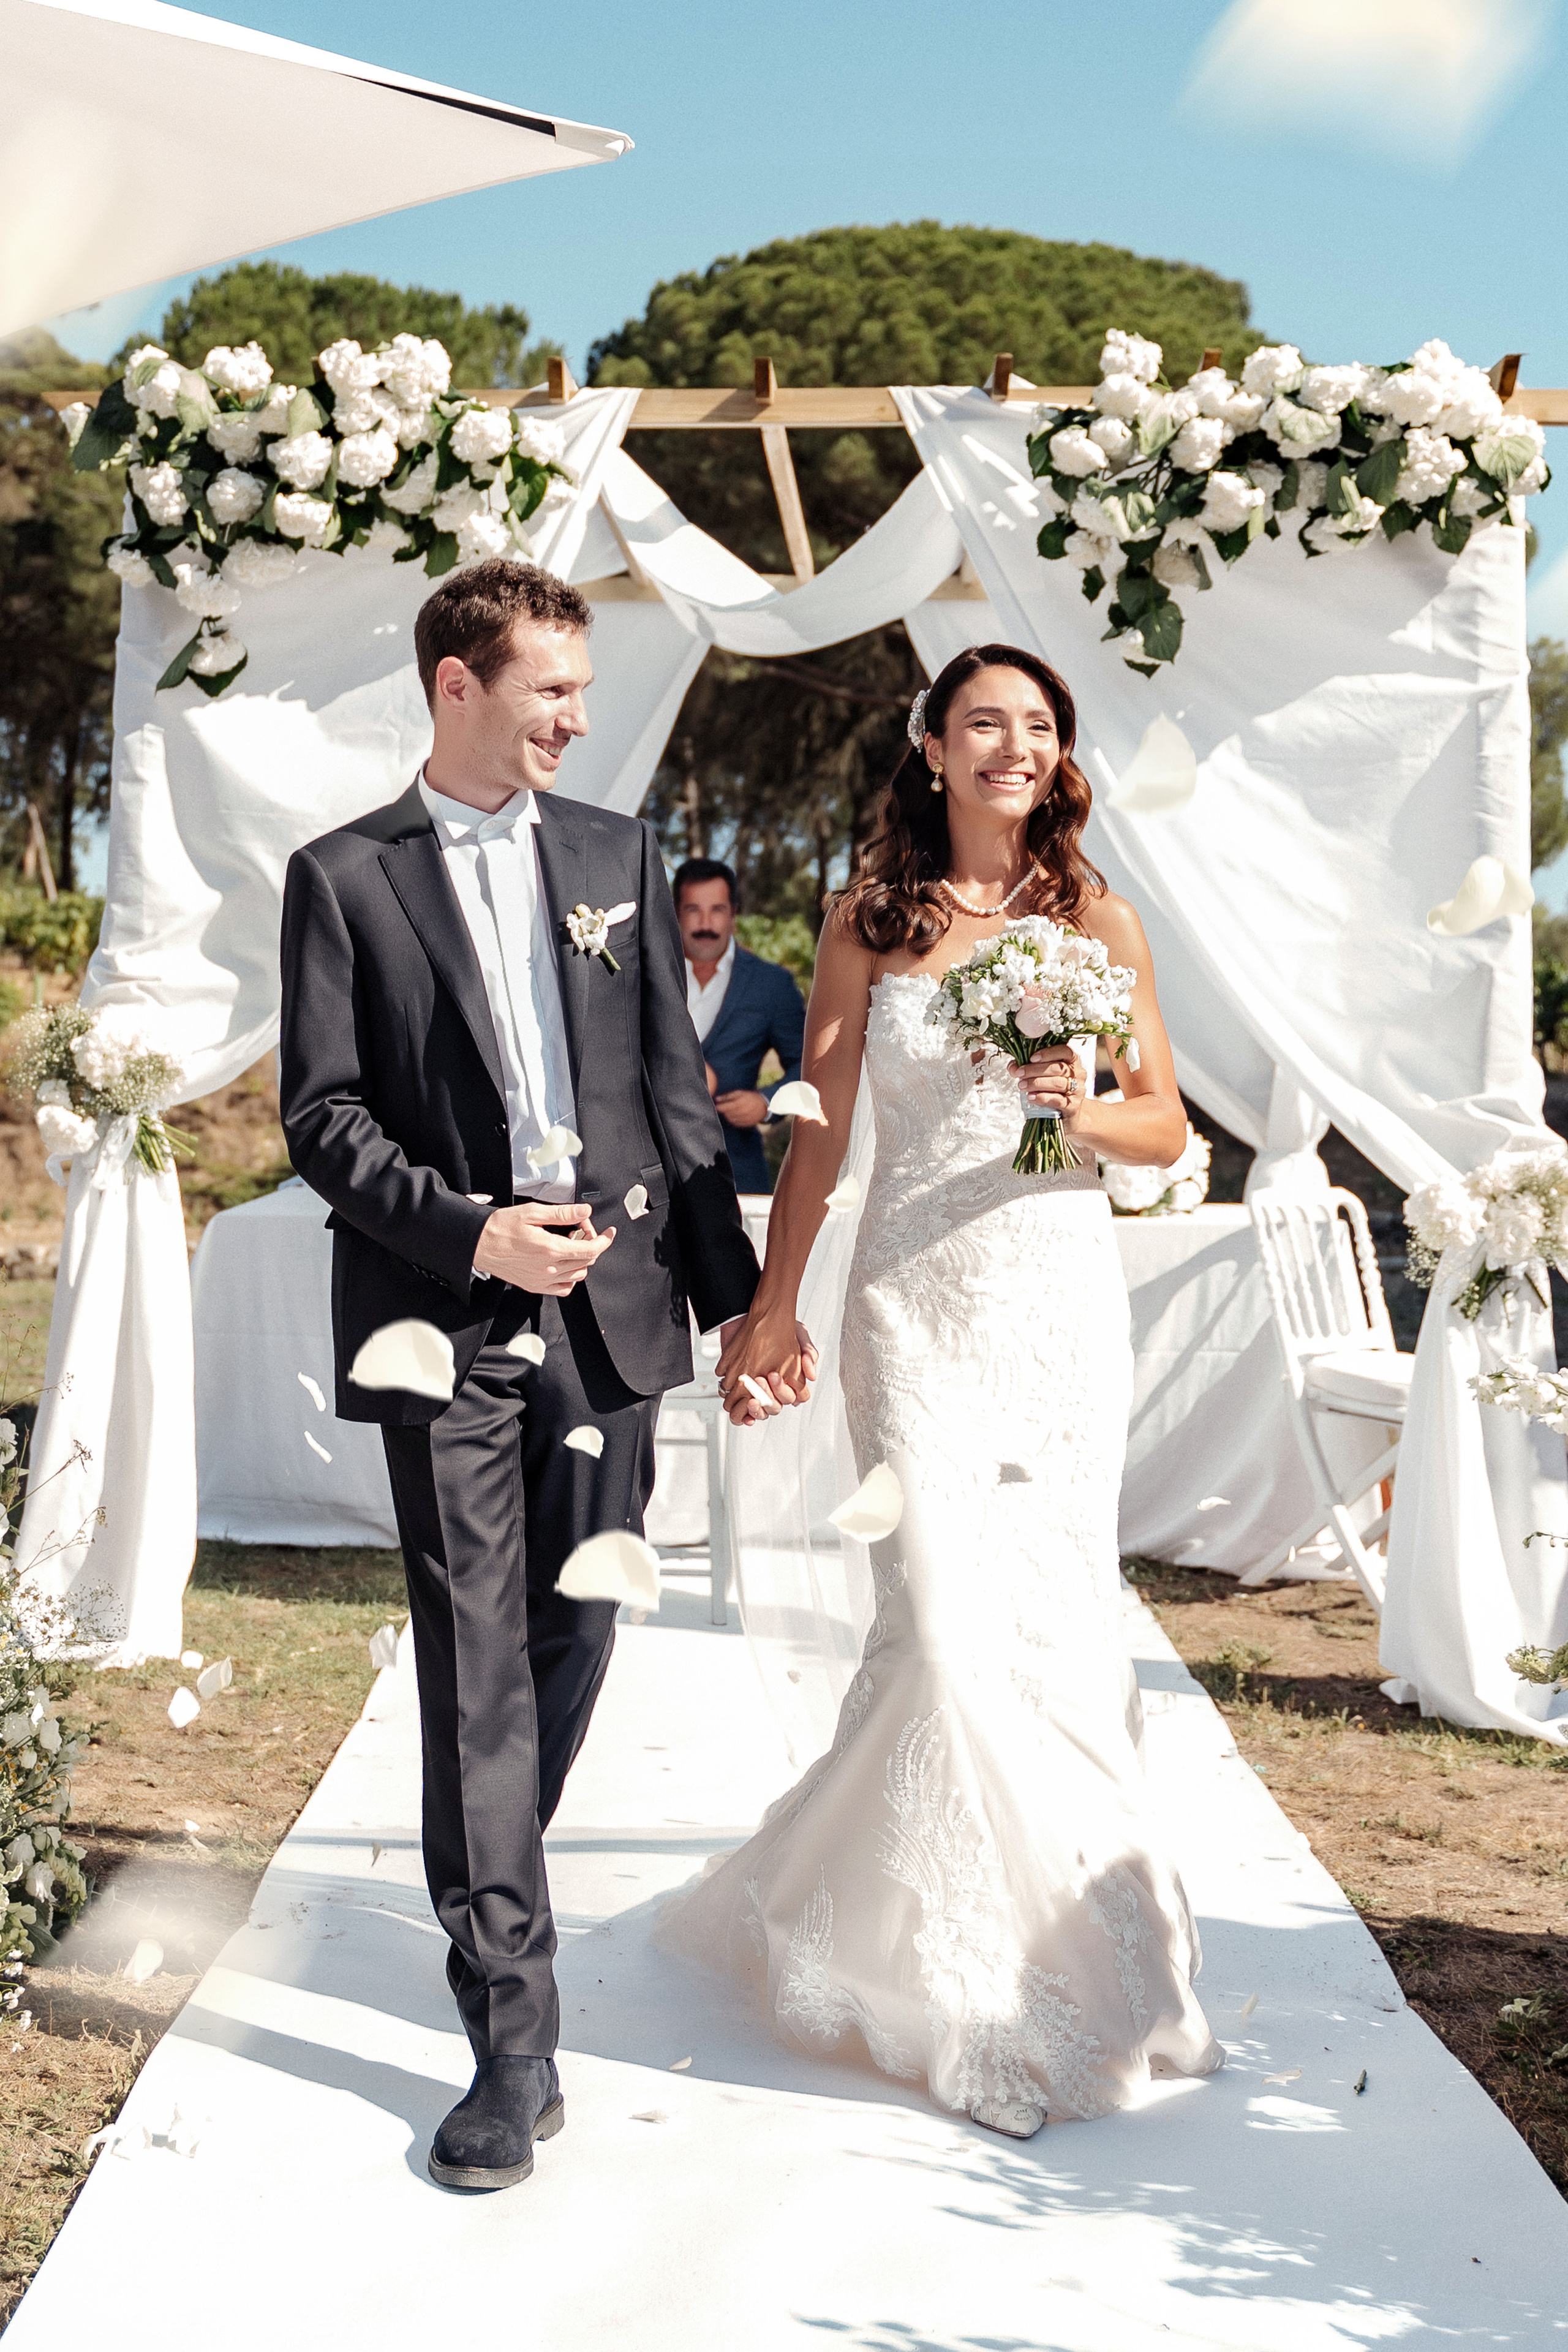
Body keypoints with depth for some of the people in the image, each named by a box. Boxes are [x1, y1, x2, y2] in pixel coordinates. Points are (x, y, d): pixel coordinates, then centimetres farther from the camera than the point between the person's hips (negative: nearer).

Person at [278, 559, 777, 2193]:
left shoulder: (618, 856, 11)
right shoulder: (345, 877, 2)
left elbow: (675, 1090, 10)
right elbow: (321, 1115, -2)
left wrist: (737, 1294, 6)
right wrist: (470, 1231, -16)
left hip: (611, 1313, 4)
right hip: (447, 1323, -3)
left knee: (573, 1645, 12)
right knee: (477, 1672, -3)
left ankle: (488, 1890, 37)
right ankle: (512, 2043, 2)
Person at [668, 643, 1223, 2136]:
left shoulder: (1096, 921, 6)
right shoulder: (870, 921, 4)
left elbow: (1167, 1127, 8)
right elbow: (819, 1130, 6)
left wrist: (1085, 1114, -13)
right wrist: (771, 1306, 7)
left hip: (1062, 1304, 2)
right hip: (915, 1306, -2)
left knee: (1055, 1621, 4)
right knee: (948, 1621, -8)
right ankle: (969, 1980, 9)